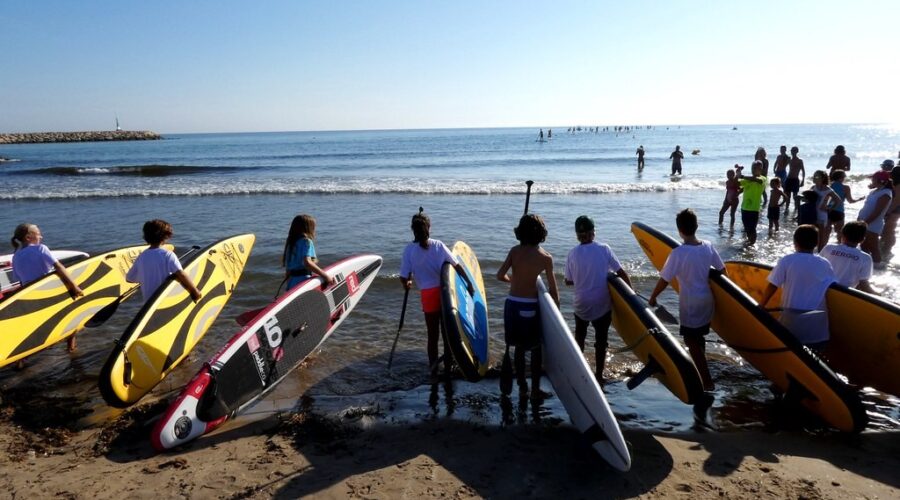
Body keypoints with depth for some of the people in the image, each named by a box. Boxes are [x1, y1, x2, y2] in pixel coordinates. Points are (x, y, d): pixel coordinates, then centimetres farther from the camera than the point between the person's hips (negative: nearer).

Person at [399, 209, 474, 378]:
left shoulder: (409, 249, -7)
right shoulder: (438, 245, -3)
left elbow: (404, 277, -7)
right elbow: (457, 266, -3)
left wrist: (406, 285, 16)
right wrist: (469, 283, 6)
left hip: (427, 295, -1)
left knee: (432, 335, 12)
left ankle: (434, 370, 19)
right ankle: (447, 368, 23)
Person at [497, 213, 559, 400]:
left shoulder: (515, 251, -4)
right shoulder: (546, 257, -8)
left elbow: (500, 276, -6)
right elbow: (553, 289, -4)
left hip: (512, 304, 3)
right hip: (530, 306, -3)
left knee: (519, 346, 16)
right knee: (536, 348, 12)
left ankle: (522, 385, 25)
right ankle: (535, 389, 17)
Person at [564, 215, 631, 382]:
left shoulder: (572, 254, -7)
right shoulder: (604, 249, -10)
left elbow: (568, 281, 0)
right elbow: (621, 273, -8)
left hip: (581, 305, 2)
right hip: (603, 305, -2)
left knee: (579, 336, 24)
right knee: (601, 340, 9)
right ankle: (599, 375, 14)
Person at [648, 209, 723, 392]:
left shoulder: (678, 253, -22)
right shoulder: (708, 246, -6)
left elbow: (665, 280, -17)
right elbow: (722, 270, 5)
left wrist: (652, 298, -2)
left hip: (690, 304, -6)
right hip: (707, 301, 6)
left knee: (691, 341, 4)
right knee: (699, 338, 21)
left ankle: (707, 382, 3)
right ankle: (699, 370, 37)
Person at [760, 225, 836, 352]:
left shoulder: (787, 260, -5)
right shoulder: (825, 264, 2)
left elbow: (772, 286, -5)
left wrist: (760, 306, 5)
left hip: (792, 318, -2)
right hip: (817, 322, 2)